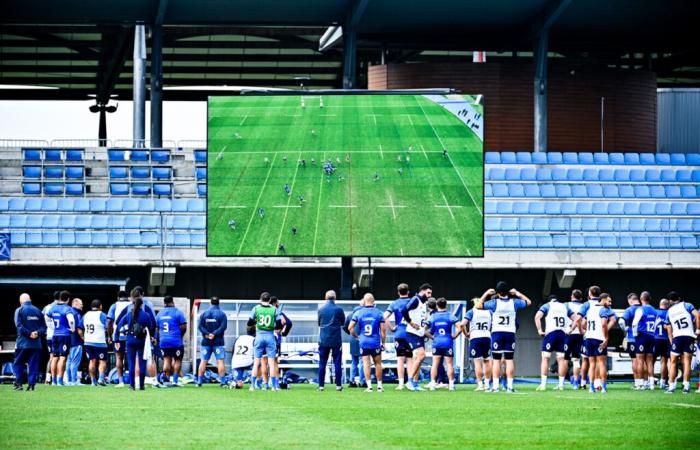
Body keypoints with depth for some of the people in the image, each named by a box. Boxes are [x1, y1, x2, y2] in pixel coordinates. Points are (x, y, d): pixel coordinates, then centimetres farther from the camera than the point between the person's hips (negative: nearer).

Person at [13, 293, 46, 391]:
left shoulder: (19, 310, -1)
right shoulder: (38, 311, 11)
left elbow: (19, 326, -13)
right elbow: (44, 327, 5)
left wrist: (29, 333, -14)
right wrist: (38, 333, -9)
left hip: (23, 343, -3)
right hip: (36, 343, 3)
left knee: (17, 364, 6)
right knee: (33, 365, 6)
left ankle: (18, 383, -4)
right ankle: (31, 384, 0)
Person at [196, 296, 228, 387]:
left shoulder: (204, 314, 7)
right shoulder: (222, 314, -1)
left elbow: (200, 326, -2)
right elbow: (223, 327, -12)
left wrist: (207, 334, -11)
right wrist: (214, 334, -14)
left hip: (206, 341, 2)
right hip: (218, 342, -2)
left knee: (203, 361, 7)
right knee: (220, 361, -3)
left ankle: (199, 381, 7)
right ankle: (221, 381, -9)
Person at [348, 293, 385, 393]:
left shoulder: (358, 313, 1)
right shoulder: (378, 313, -1)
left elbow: (350, 327, -3)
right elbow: (383, 329, -1)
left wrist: (356, 336, 13)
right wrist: (383, 342, 10)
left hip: (363, 342, 0)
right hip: (376, 343, 0)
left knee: (366, 364, 1)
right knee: (378, 364, 10)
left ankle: (369, 386, -6)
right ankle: (379, 386, 14)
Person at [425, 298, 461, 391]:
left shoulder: (433, 317, 4)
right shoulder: (450, 316, -1)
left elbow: (425, 330, 2)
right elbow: (460, 327, -9)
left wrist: (431, 337, 13)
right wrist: (454, 336, 4)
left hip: (436, 342, 1)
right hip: (448, 342, -1)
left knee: (435, 364, 4)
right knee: (449, 364, 4)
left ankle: (432, 383, -1)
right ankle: (451, 384, 2)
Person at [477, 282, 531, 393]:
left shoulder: (494, 303, -7)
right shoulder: (514, 303, 0)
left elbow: (480, 305, 4)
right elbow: (528, 302, 17)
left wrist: (486, 294, 14)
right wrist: (517, 293, 24)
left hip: (497, 333, -2)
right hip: (510, 333, 2)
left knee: (496, 360, 1)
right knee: (509, 360, 3)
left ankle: (495, 386, -4)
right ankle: (510, 386, 0)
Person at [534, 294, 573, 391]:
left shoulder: (547, 306, 8)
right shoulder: (565, 307, 18)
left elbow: (537, 316, -8)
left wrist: (539, 330, -5)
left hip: (550, 333, -3)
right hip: (563, 334, 3)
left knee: (545, 358, 0)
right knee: (561, 358, 5)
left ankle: (543, 384, -8)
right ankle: (561, 384, 5)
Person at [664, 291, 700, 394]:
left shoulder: (669, 312, 15)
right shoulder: (686, 305, 7)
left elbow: (669, 331, 16)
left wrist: (672, 342, 21)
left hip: (677, 337, 1)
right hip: (689, 336, -1)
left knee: (673, 362, 9)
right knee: (687, 362, 1)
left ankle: (671, 386, 5)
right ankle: (686, 386, -3)